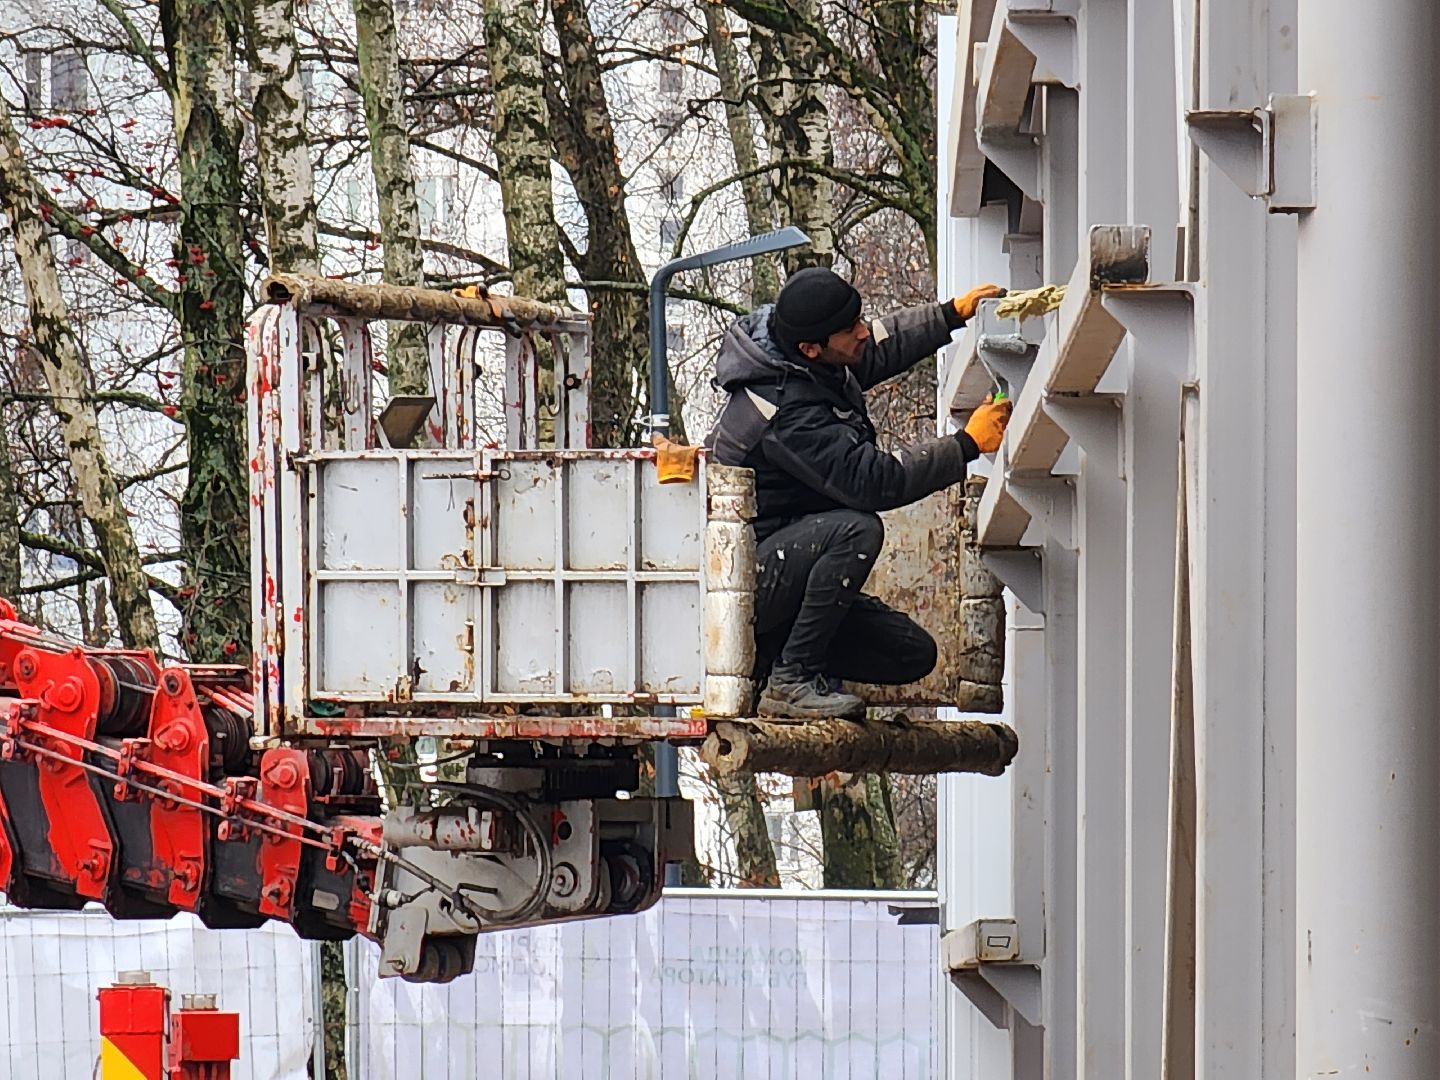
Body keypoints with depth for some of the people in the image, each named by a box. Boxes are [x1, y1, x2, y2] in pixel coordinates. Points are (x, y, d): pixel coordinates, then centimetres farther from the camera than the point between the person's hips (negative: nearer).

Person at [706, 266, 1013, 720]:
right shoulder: (788, 413, -27)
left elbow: (880, 348, 26)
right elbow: (876, 482, -31)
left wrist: (952, 314, 19)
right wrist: (968, 444, -25)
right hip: (743, 582, -10)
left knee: (913, 655, 2)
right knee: (857, 529, -35)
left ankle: (768, 654, 11)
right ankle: (791, 679, -23)